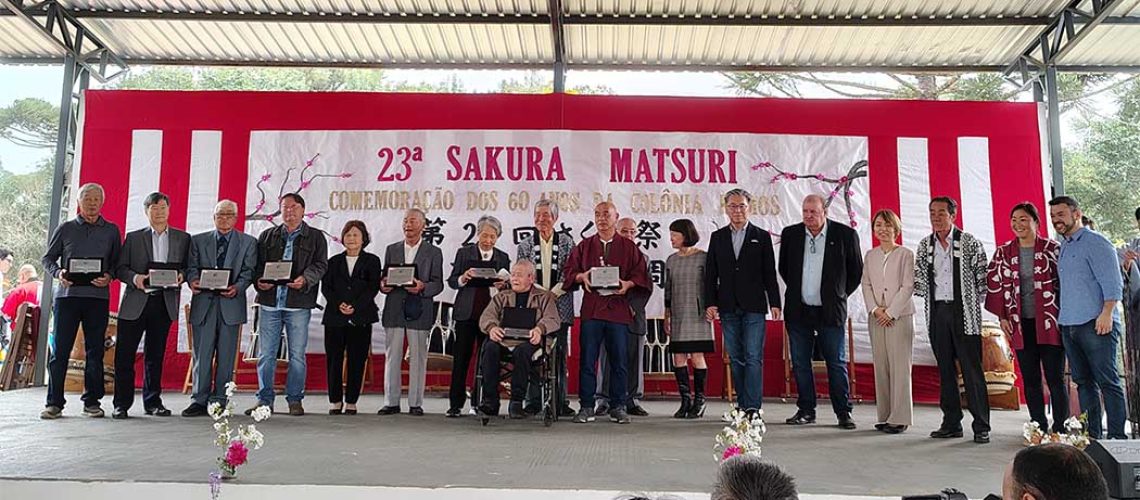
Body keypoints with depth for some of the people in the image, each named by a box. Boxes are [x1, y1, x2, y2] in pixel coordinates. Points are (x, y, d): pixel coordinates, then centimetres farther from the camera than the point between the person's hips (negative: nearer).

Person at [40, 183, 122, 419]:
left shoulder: (111, 230, 11)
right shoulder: (65, 229, 10)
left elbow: (118, 262, 11)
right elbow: (48, 258, 13)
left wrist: (109, 276, -9)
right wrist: (58, 273, -7)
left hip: (98, 296, 0)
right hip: (67, 294, 0)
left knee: (95, 350, 3)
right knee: (59, 349, -1)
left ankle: (92, 401, 10)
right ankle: (54, 402, 6)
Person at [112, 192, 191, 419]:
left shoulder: (183, 238, 12)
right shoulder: (133, 238, 10)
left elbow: (188, 267, 10)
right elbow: (119, 268, 5)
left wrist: (181, 276, -12)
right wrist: (134, 277, -14)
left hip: (165, 302, 1)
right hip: (135, 302, -1)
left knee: (155, 355, 8)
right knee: (125, 355, -2)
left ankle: (153, 402, 16)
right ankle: (121, 404, 5)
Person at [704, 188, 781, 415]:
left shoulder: (761, 237, 6)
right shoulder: (717, 237, 11)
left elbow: (770, 274, 3)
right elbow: (710, 273, 8)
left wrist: (774, 303, -4)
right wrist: (710, 303, 0)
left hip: (754, 307, -3)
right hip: (728, 308, 3)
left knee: (753, 358, -7)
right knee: (736, 359, 8)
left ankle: (752, 408, -8)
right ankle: (742, 406, 15)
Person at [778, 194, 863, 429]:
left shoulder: (845, 234, -3)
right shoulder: (790, 234, 4)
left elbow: (856, 271, 7)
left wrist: (840, 295, 5)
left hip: (831, 310, -3)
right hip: (798, 311, 3)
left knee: (837, 363, 1)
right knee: (800, 363, 7)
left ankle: (844, 412, 10)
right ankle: (806, 410, 17)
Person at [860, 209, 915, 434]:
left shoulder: (905, 254, -1)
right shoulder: (870, 255, 13)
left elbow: (908, 287, -7)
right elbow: (866, 284, 9)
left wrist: (890, 312, -12)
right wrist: (875, 309, -5)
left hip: (900, 316, -4)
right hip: (876, 318, 4)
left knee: (899, 365, -5)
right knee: (880, 366, 5)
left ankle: (899, 418, -1)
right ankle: (884, 415, 11)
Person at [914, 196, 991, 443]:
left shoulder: (969, 242, 0)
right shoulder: (924, 246, 11)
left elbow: (982, 276, 2)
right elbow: (919, 281, 16)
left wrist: (976, 302, 0)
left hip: (964, 313, -4)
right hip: (937, 312, 4)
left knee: (972, 370, -4)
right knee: (945, 370, 8)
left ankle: (981, 427, 2)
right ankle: (951, 423, 16)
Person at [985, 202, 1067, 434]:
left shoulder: (1052, 249, 0)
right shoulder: (1004, 252, 6)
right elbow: (995, 284, 7)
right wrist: (1003, 317, 2)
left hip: (1049, 322, -2)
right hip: (1021, 324, 2)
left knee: (1056, 377, 0)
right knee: (1030, 379, 7)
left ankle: (1061, 428, 8)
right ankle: (1039, 427, 14)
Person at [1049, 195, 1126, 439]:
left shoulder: (1096, 243, -4)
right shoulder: (1062, 248, 19)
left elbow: (1112, 283, -11)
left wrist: (1106, 313, -20)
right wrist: (1059, 318, 15)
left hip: (1095, 325, -8)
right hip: (1068, 326, 8)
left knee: (1108, 381, -4)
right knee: (1083, 382, 10)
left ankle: (1117, 436, 0)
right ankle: (1091, 435, 16)